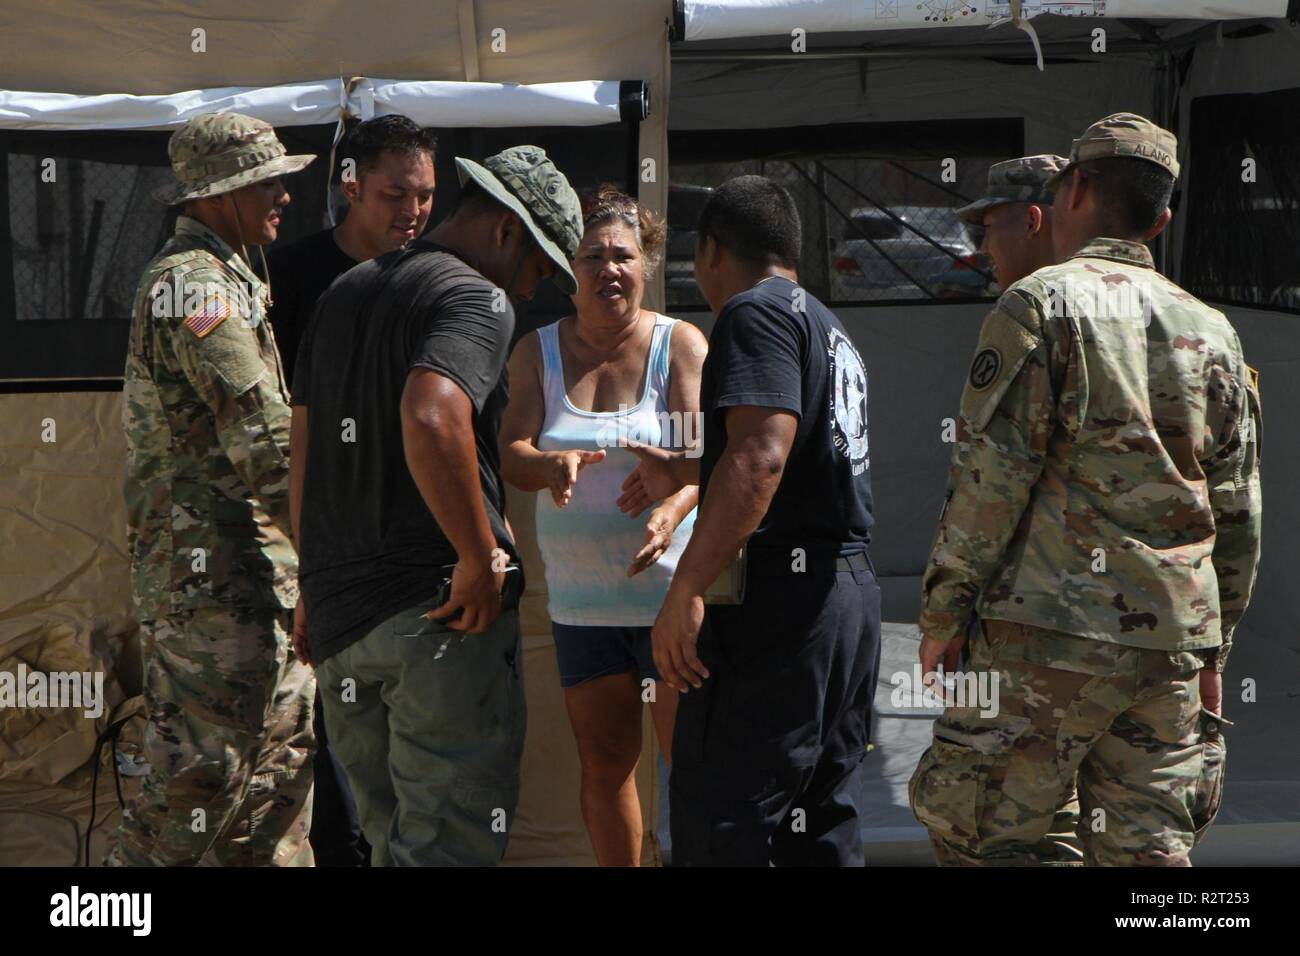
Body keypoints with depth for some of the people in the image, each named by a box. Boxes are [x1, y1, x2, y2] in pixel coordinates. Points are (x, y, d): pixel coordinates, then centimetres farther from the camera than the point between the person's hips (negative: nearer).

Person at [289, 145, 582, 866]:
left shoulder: (344, 294, 18)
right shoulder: (477, 299, -9)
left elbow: (303, 445, 21)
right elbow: (431, 419, -28)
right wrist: (482, 561, -20)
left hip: (337, 615, 8)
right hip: (438, 614, -8)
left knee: (393, 839, 16)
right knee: (452, 843, -5)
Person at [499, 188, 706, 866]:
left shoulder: (681, 344, -2)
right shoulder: (537, 352, 6)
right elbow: (510, 453, -4)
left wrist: (673, 509, -35)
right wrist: (552, 465, -28)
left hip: (672, 586, -3)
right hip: (580, 598, 3)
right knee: (604, 762, 8)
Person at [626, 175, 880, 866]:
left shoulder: (756, 311, -8)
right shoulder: (828, 328, 24)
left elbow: (760, 457, -22)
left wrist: (685, 591, -25)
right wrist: (679, 471, 51)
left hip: (777, 596, -10)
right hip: (851, 594, 10)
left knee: (716, 826, -10)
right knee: (822, 821, 13)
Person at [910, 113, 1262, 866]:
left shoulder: (1042, 304, -4)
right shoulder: (1210, 331, 14)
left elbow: (992, 474, -11)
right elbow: (1238, 514, 15)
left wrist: (943, 608, -3)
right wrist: (1215, 648, 22)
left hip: (1052, 633, -6)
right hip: (1173, 643, 6)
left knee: (974, 832, 4)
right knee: (1149, 853, 8)